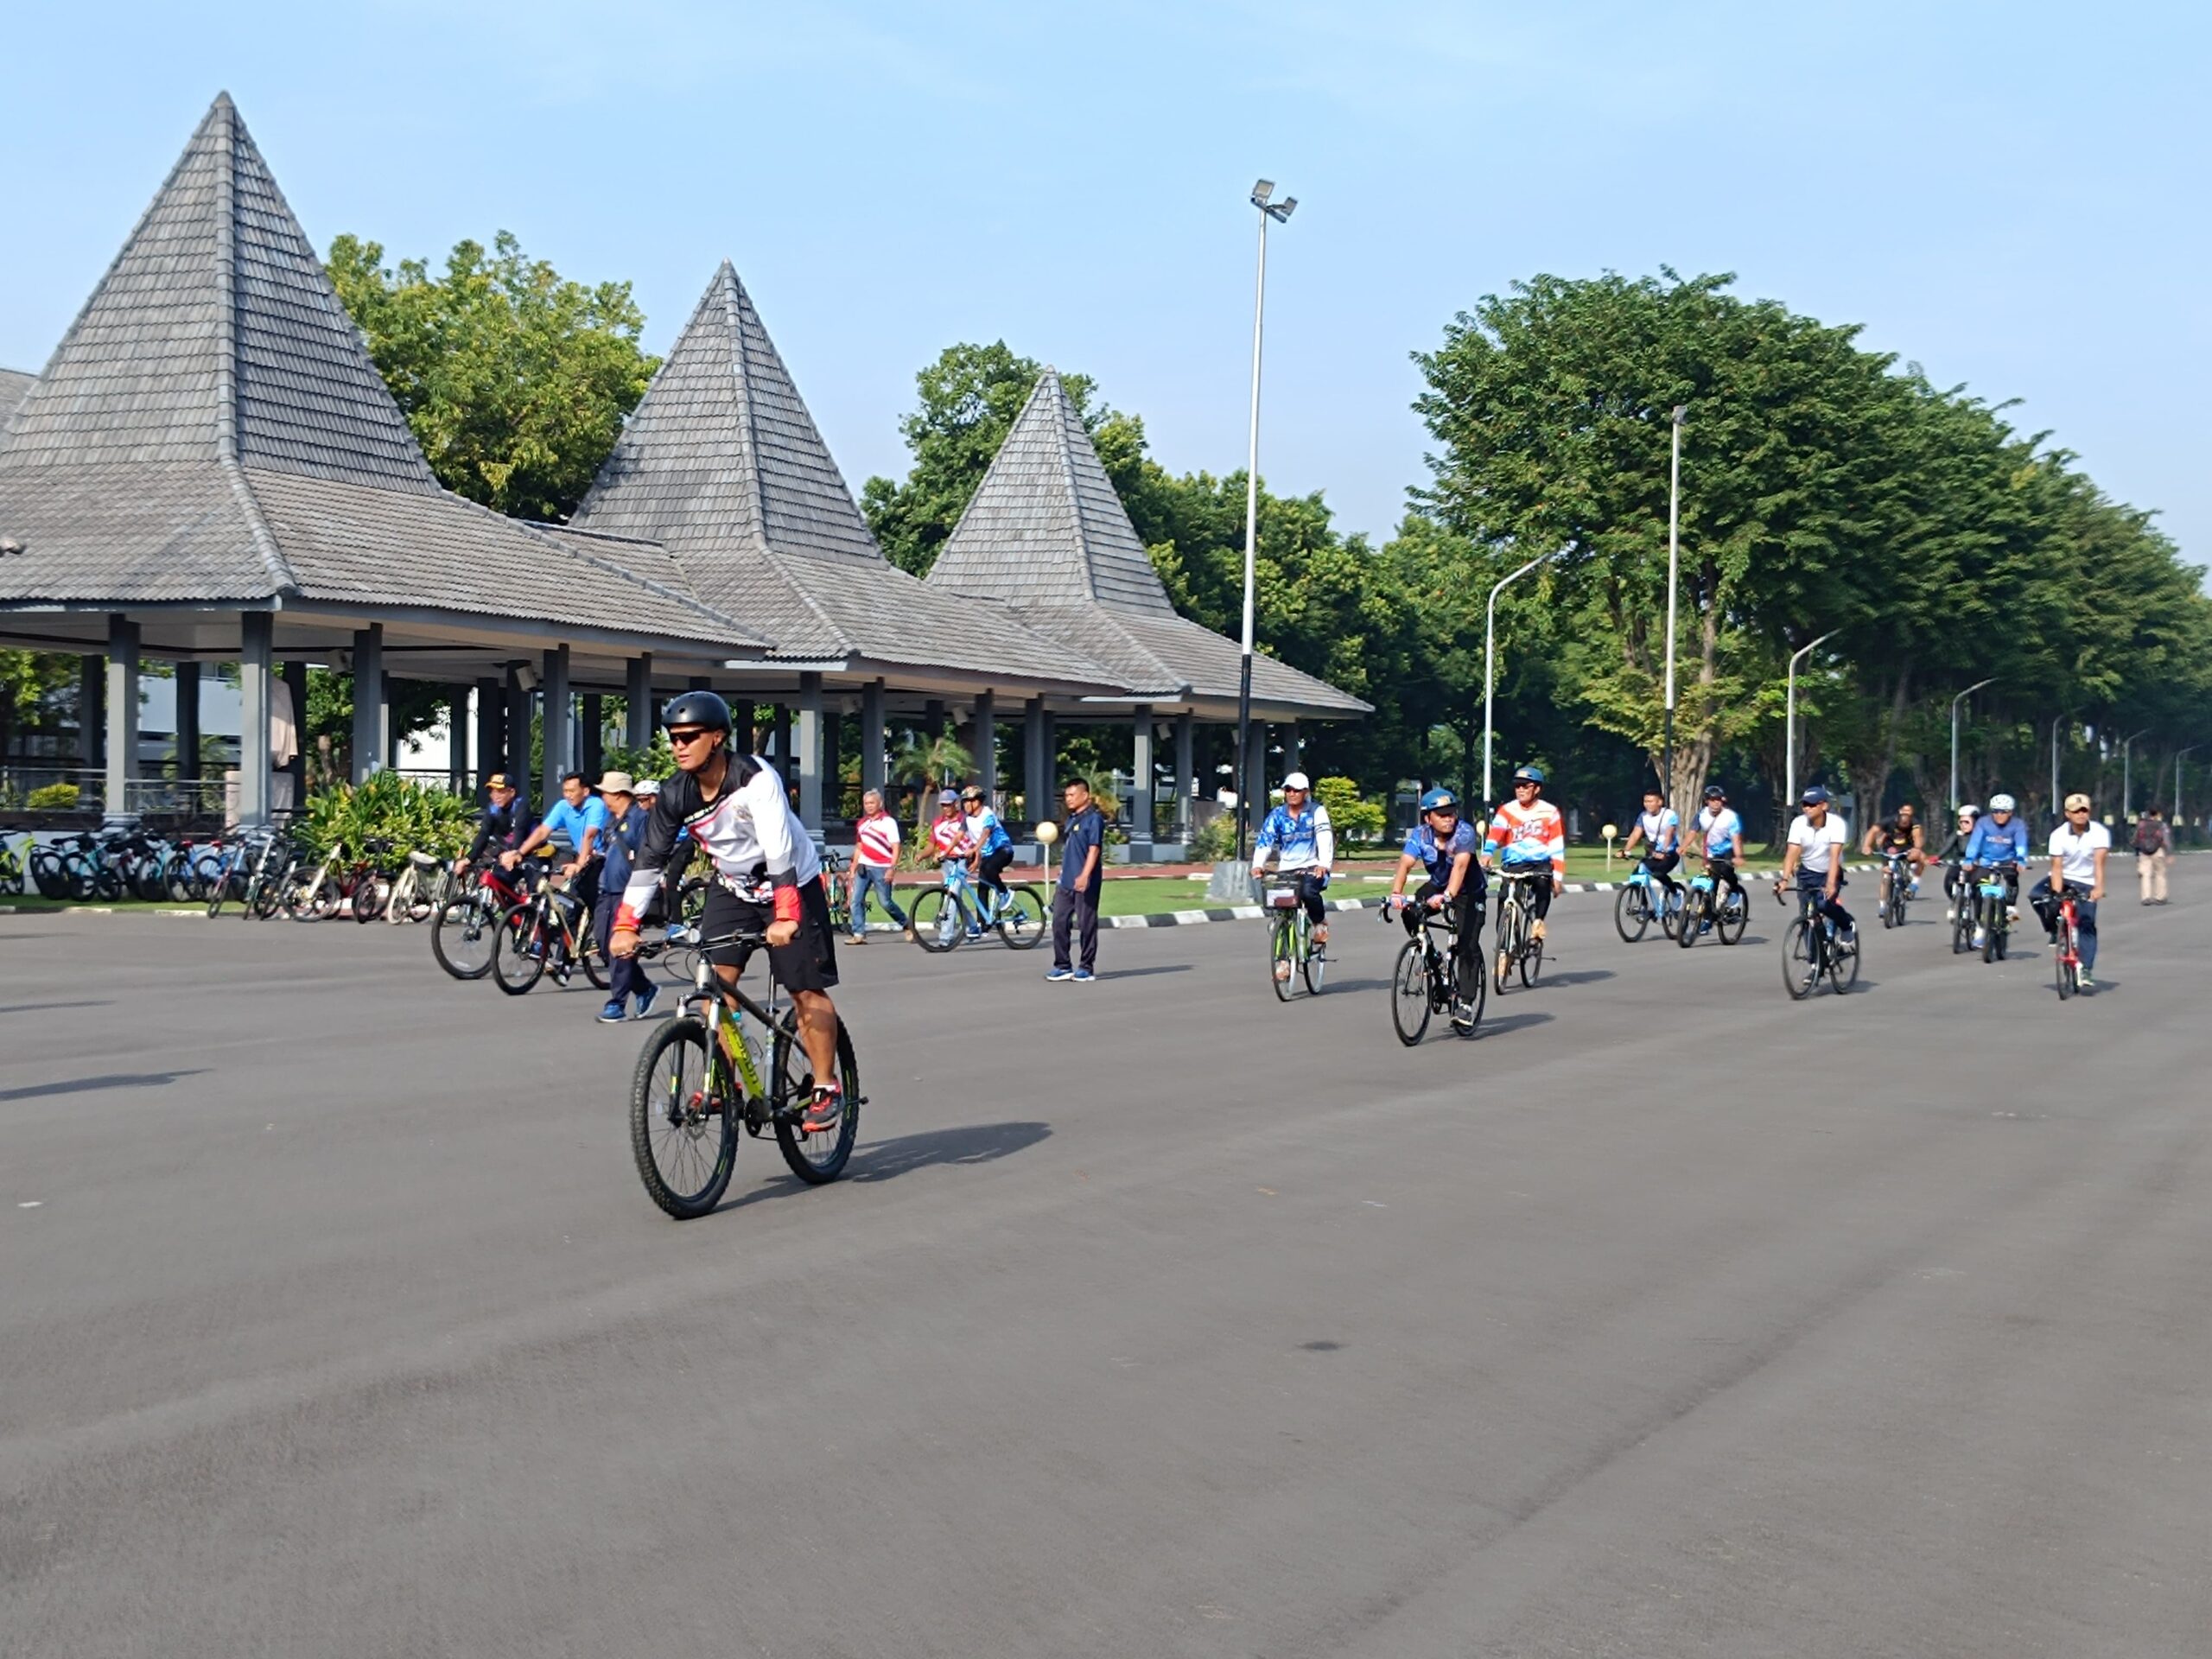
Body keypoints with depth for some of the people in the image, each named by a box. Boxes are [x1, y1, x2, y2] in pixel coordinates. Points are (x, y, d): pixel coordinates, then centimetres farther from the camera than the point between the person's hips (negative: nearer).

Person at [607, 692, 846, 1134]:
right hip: (733, 888, 5)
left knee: (807, 990, -5)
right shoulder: (676, 795, -12)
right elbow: (649, 859, -11)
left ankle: (826, 1089, 7)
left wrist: (785, 916, -47)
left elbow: (778, 850, -37)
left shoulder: (756, 779, -28)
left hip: (791, 885, -5)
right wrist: (626, 926, -20)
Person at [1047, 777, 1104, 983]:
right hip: (1066, 881, 8)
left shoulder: (1093, 819, -9)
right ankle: (1063, 966, 13)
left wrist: (1084, 875, -26)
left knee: (1087, 925, 0)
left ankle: (1087, 968, 7)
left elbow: (1094, 849, -17)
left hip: (1085, 883, -8)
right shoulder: (1071, 818, 17)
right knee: (1059, 923, 6)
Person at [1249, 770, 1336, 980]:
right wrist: (1257, 865, -25)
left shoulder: (1316, 811, -4)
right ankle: (1283, 959, 1)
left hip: (1312, 867, -3)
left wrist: (1324, 864, -35)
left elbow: (1325, 837, -18)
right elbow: (1264, 841, -7)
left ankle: (1321, 923, -3)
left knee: (1308, 892, -35)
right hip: (1286, 869, 3)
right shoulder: (1277, 815, 3)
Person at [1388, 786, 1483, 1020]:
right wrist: (1396, 893, -49)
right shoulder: (1420, 834, -18)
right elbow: (1405, 863, -31)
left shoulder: (1464, 833, -28)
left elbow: (1460, 865, -42)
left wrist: (1447, 896, -58)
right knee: (1410, 912, -24)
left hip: (1468, 891, -4)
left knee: (1468, 946, -15)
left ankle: (1465, 1002, -9)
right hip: (1438, 885, 4)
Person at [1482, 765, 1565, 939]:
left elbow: (1557, 847, 0)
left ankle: (1539, 921, -9)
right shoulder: (1507, 810, 2)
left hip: (1540, 863, -2)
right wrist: (1487, 853, -35)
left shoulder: (1549, 812, 1)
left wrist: (1558, 874, -7)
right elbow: (1496, 832, -15)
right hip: (1513, 865, 2)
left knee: (1542, 884, -33)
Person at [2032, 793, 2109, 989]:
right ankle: (2055, 930, -1)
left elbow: (2099, 861, -31)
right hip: (2063, 879, 1)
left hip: (2086, 883, -1)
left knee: (2087, 925, -12)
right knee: (2035, 895, -25)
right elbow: (2057, 867, -19)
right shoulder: (2059, 835, -15)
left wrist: (2098, 887, -45)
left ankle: (2086, 972, -9)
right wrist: (2057, 894, -32)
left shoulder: (2100, 833, -18)